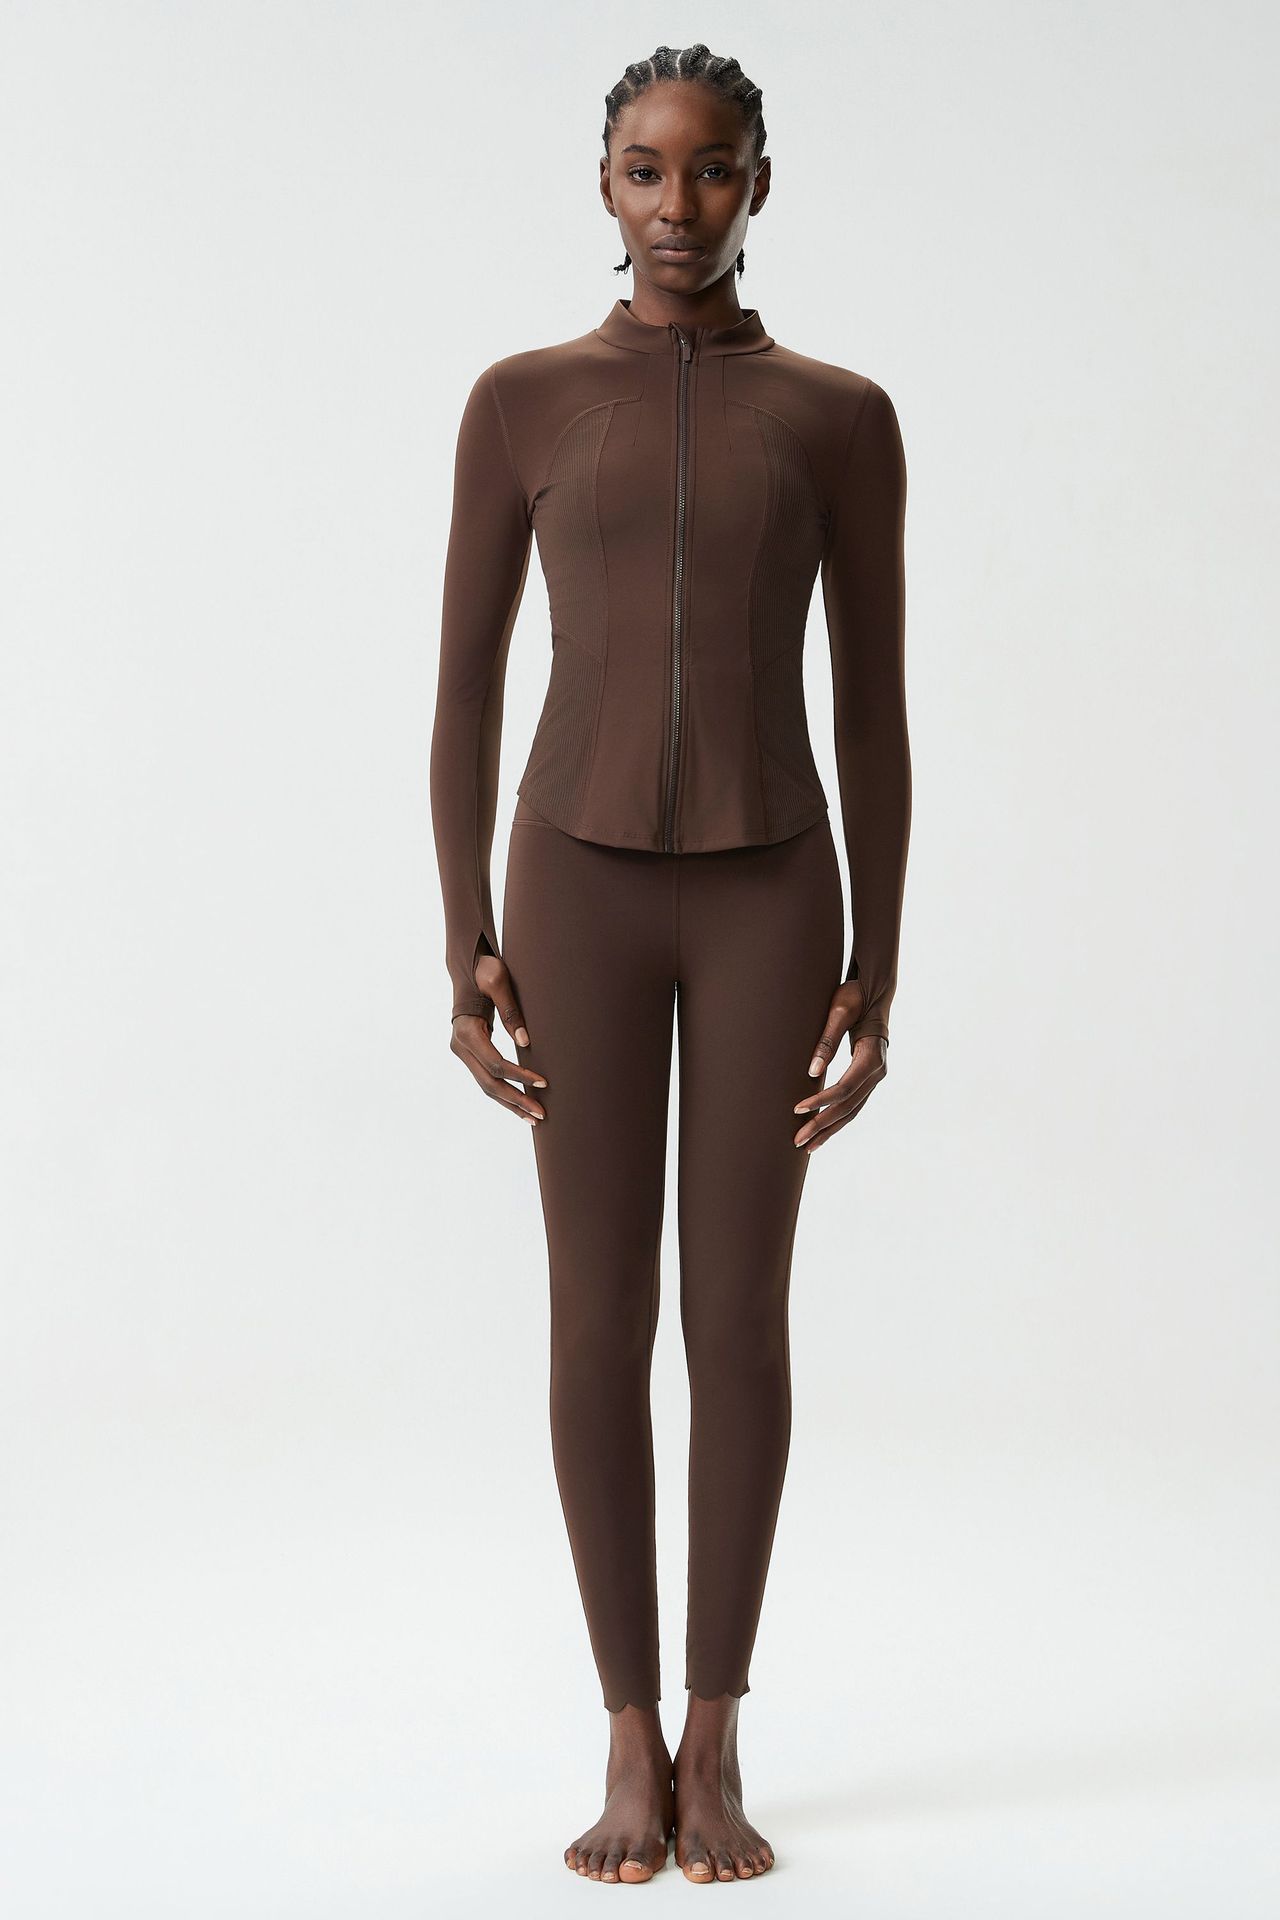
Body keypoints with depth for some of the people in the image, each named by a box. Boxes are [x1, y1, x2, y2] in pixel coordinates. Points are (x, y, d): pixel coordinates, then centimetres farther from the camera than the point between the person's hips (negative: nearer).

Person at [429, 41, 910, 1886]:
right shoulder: (522, 400, 4)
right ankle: (634, 1744, 16)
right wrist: (468, 956, -3)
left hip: (771, 890, 0)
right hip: (580, 884, 0)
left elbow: (874, 710, 5)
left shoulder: (842, 415, 5)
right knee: (599, 1318, 1)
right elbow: (464, 692, 3)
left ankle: (716, 1742, 18)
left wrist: (876, 976, 0)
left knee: (740, 1318, 3)